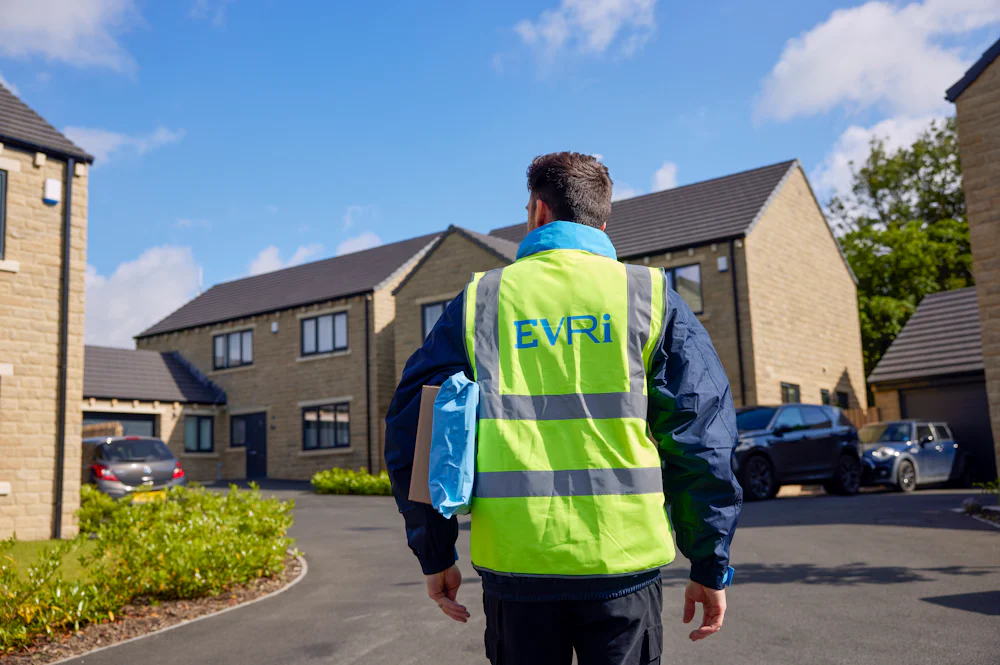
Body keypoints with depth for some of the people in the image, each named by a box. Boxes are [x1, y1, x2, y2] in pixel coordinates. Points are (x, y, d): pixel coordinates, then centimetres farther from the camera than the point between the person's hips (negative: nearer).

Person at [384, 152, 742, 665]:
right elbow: (701, 432, -2)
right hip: (622, 564, 0)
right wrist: (711, 564, 6)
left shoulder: (479, 300, 5)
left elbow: (415, 426, 4)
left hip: (513, 565, 1)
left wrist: (435, 556, 10)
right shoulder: (650, 295, 3)